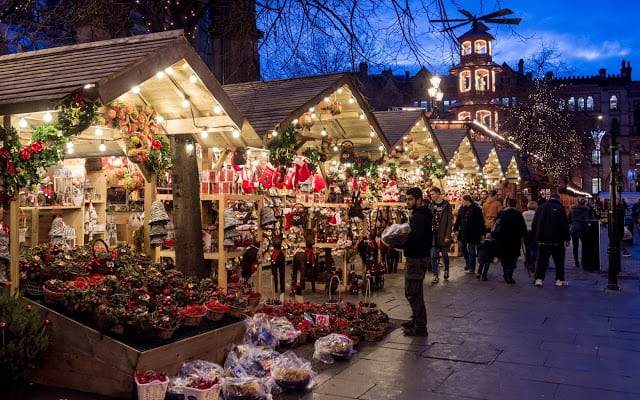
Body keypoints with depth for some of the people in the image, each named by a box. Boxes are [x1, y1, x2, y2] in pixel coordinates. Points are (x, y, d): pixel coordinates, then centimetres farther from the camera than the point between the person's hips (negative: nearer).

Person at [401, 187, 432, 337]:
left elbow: (414, 240, -28)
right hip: (417, 257, 11)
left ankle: (420, 328, 1)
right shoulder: (419, 214, 15)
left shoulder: (419, 217, -19)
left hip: (417, 258, -11)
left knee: (413, 293, -6)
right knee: (414, 292, 21)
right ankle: (416, 320, 33)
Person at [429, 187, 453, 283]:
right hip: (433, 234, 3)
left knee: (444, 254, 12)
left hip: (443, 234, -3)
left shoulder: (446, 205, -6)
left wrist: (447, 235, -13)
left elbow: (450, 221, -8)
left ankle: (446, 270, 36)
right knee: (433, 256, -2)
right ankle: (436, 275, 2)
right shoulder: (431, 205, 6)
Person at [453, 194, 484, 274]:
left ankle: (471, 268, 8)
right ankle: (468, 264, 32)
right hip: (463, 233, 6)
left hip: (472, 233, -5)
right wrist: (455, 229, 6)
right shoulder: (462, 208, 5)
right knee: (463, 248, 12)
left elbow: (481, 222, -9)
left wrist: (481, 234, -10)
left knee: (471, 251, 0)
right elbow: (458, 220, 10)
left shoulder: (476, 209, -10)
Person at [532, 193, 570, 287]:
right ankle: (559, 279, 9)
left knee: (541, 260, 4)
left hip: (542, 239, 3)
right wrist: (566, 238, -2)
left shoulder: (540, 208, 7)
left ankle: (539, 278, -4)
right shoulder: (559, 208, -6)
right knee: (559, 260, 8)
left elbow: (534, 224, 11)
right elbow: (564, 224, -8)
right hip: (557, 240, -3)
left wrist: (535, 237, 15)